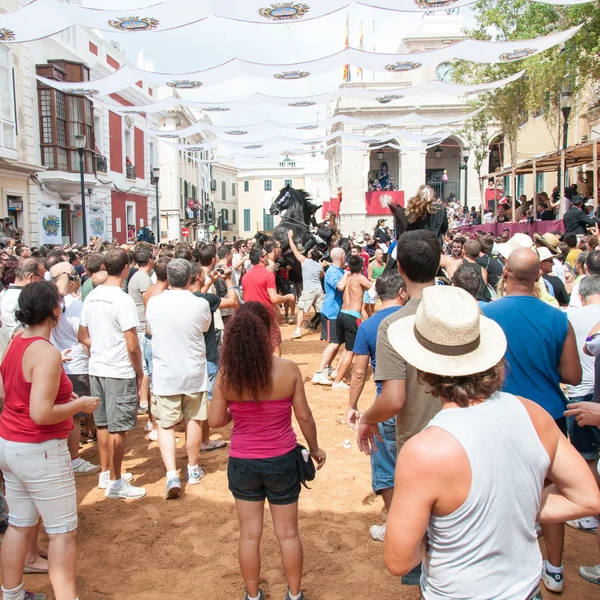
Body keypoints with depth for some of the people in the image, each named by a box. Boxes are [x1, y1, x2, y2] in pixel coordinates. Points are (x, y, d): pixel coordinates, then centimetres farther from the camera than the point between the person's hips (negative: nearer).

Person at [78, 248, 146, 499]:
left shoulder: (91, 297, 5)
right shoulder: (123, 299, -17)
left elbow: (82, 336, 14)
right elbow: (132, 345, -17)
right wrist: (139, 372, -5)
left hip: (96, 368, 8)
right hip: (119, 372, -7)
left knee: (103, 423, 18)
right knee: (118, 428, 2)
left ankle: (106, 473, 31)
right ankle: (115, 483, 11)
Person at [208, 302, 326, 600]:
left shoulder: (226, 374, -13)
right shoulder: (288, 369, -16)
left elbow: (215, 421, -6)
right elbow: (304, 417, -8)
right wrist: (315, 448, 8)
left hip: (242, 463, 1)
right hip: (281, 461, -1)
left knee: (249, 534, 18)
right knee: (288, 533, 17)